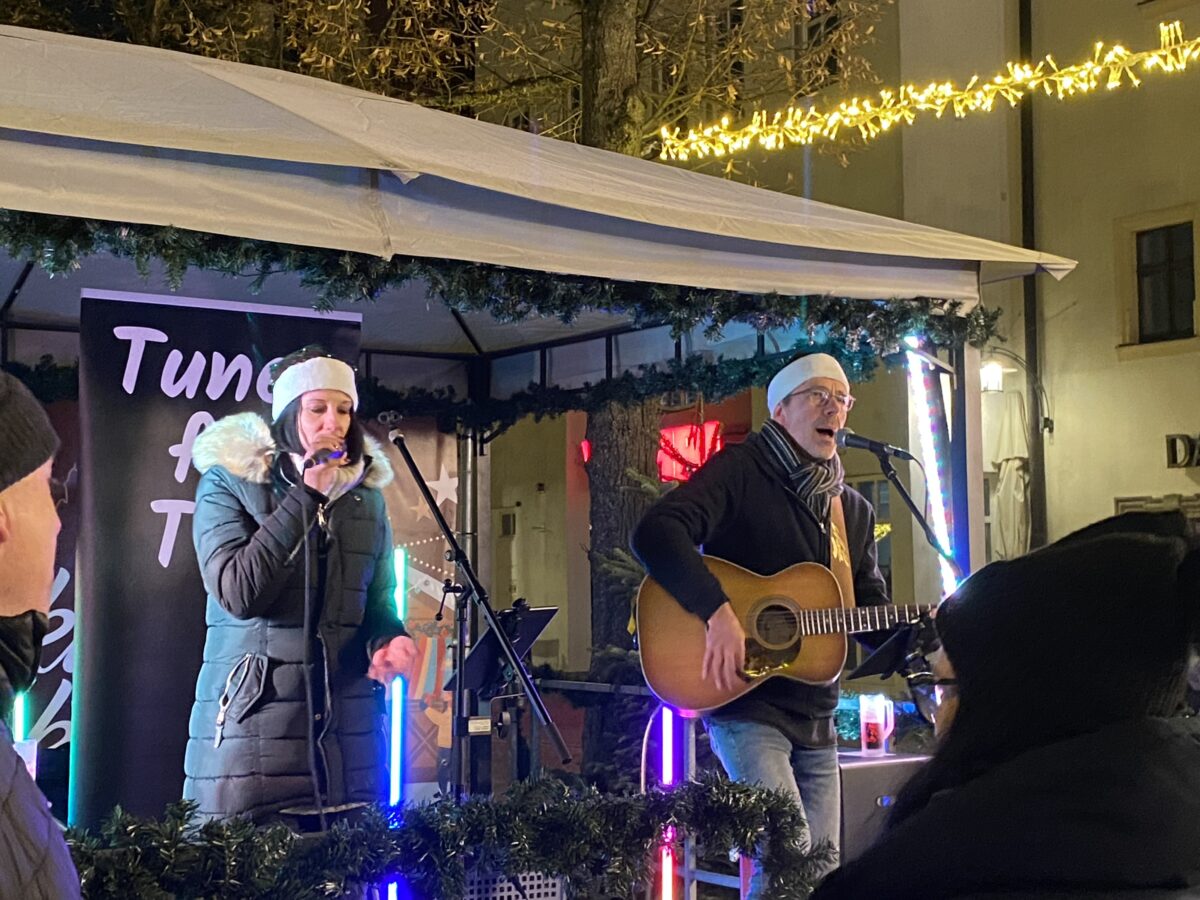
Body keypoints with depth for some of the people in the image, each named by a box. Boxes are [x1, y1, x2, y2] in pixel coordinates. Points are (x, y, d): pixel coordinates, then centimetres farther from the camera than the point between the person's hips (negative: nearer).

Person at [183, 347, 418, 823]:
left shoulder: (367, 497, 12)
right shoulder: (227, 483, -2)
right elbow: (238, 592, -16)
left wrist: (389, 639, -6)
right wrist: (307, 495, -14)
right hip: (252, 718, -4)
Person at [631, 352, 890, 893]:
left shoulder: (855, 512, 15)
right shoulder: (743, 470, -6)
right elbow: (655, 533, -20)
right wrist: (717, 610, -31)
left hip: (816, 716, 7)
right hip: (746, 703, -7)